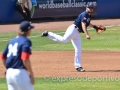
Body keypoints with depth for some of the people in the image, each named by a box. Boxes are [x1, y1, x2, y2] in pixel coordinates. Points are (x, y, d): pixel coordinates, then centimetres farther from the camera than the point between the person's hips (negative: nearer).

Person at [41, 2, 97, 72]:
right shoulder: (84, 14, -12)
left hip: (77, 33, 9)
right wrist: (87, 34, -35)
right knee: (64, 40, -29)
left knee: (78, 50, 4)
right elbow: (83, 25, -25)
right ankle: (48, 34, -14)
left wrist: (94, 26, 28)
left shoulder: (89, 16, 18)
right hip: (73, 29, -9)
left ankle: (78, 66, 6)